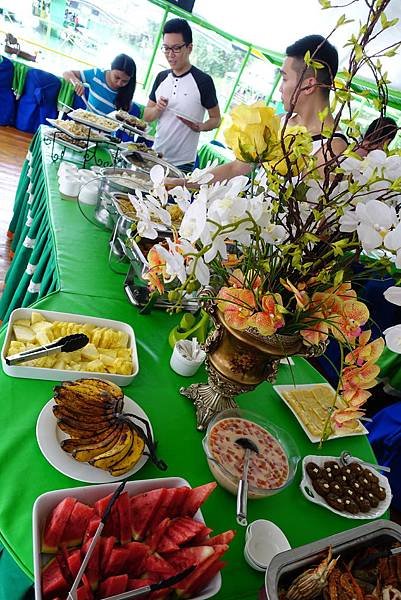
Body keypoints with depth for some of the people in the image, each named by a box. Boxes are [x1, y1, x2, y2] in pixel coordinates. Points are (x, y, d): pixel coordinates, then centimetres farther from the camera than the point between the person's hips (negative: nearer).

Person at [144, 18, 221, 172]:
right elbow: (147, 116, 11)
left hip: (182, 163, -5)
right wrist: (157, 110, -10)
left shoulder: (203, 81, -8)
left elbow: (216, 119, -2)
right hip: (155, 155, 5)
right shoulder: (162, 77, 6)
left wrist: (201, 126, -22)